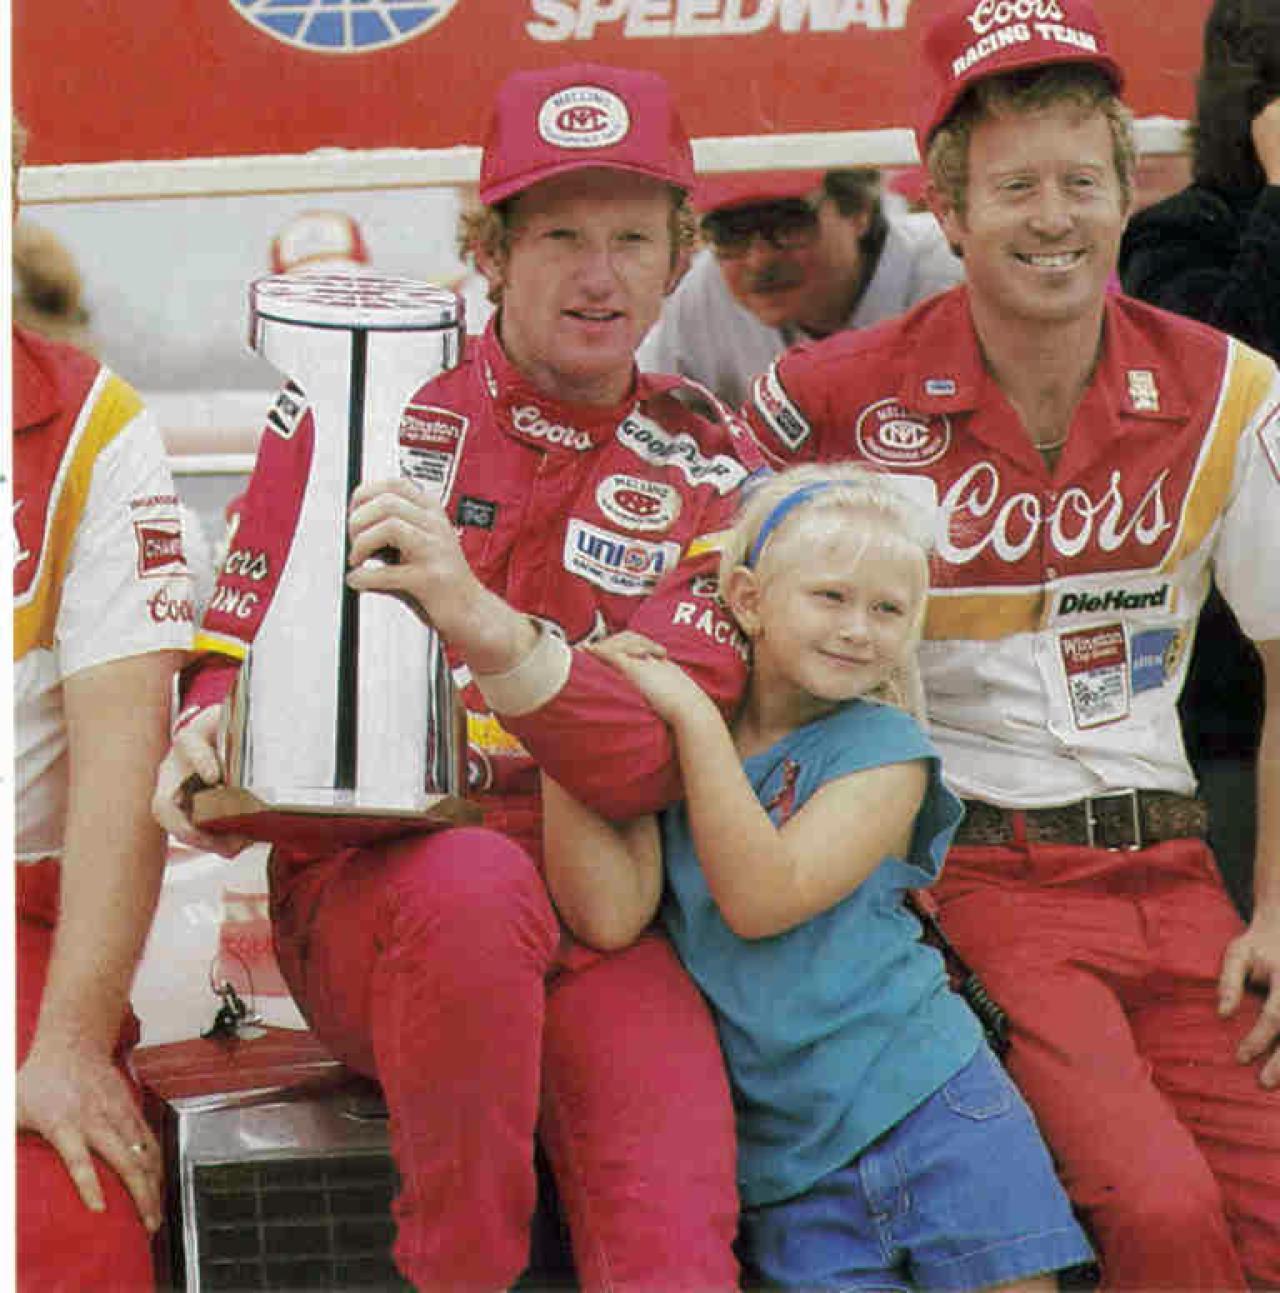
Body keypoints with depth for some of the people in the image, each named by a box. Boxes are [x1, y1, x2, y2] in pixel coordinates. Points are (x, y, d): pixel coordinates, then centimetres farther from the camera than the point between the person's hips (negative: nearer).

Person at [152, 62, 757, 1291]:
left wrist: (482, 623, -29)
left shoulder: (705, 469, 7)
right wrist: (209, 743, -18)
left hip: (594, 909, 1)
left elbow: (659, 755, -9)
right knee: (477, 881, -37)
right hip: (364, 885, 0)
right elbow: (243, 656, 9)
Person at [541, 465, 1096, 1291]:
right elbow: (609, 915, -11)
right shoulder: (662, 744, 5)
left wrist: (694, 715, -16)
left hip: (930, 1119, -2)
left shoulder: (883, 749, -3)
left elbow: (761, 899, -17)